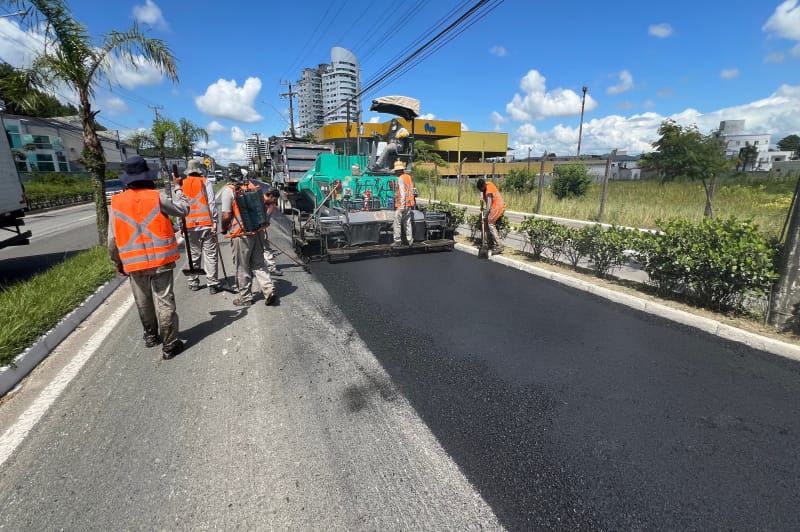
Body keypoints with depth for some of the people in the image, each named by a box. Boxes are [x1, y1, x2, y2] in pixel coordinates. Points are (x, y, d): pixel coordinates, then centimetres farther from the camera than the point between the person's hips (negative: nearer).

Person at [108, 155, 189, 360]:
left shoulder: (117, 202, 2)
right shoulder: (157, 197, -9)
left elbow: (112, 240, 4)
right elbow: (183, 209, 5)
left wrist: (118, 262, 17)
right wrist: (177, 187, 17)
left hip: (134, 263, 3)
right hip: (160, 259, -3)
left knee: (143, 302, 19)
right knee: (164, 301, 0)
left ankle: (151, 336, 36)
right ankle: (169, 345, 5)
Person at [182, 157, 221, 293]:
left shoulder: (181, 184, 7)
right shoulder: (206, 182, -3)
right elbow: (211, 203, -10)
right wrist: (214, 222, -7)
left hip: (190, 225, 4)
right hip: (206, 224, -3)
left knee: (193, 255, 13)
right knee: (210, 255, 0)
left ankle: (193, 283, 21)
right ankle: (212, 284, -1)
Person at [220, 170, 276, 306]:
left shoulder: (228, 191, -10)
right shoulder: (253, 187, 6)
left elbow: (226, 216, -13)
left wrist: (224, 229, 5)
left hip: (241, 235, -5)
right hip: (257, 232, 5)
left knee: (242, 267, 8)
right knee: (258, 263, 15)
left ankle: (245, 297, 18)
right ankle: (269, 289, 3)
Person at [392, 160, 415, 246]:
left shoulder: (400, 179, -11)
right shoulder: (408, 177, 12)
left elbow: (402, 193, -19)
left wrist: (402, 205, -20)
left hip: (401, 205, -8)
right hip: (409, 205, 8)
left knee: (397, 223, 0)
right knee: (407, 222, 12)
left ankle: (398, 241, 3)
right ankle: (410, 240, 12)